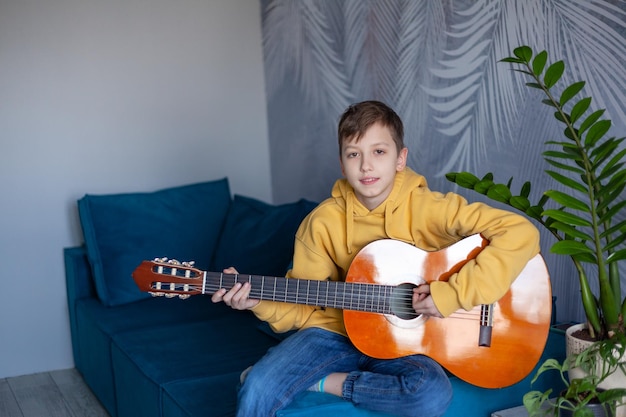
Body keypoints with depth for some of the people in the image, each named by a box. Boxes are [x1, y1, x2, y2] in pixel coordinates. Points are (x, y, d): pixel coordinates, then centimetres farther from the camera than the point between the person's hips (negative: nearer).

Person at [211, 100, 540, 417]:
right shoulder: (324, 221, -6)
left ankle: (322, 382, -12)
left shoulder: (427, 208, -16)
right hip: (337, 331, 0)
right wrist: (258, 300, -16)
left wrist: (455, 293, -26)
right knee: (256, 389, -25)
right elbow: (304, 302, 3)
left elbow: (521, 234, -23)